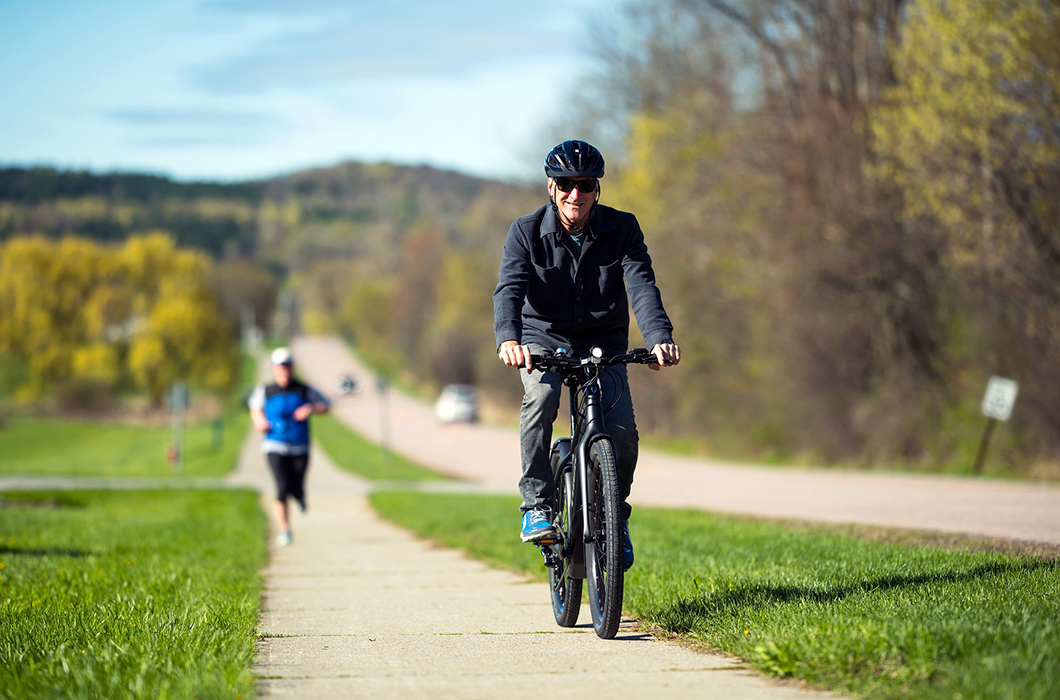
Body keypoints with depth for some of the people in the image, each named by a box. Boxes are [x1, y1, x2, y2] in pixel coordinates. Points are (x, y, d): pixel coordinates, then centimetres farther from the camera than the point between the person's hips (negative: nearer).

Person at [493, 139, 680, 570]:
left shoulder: (622, 229, -9)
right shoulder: (526, 232, -11)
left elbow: (642, 285, -22)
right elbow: (510, 288, -24)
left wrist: (660, 337, -40)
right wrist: (508, 339, -45)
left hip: (603, 342, 1)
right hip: (544, 338, -1)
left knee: (622, 433, -16)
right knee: (541, 397, -33)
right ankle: (536, 504, -23)